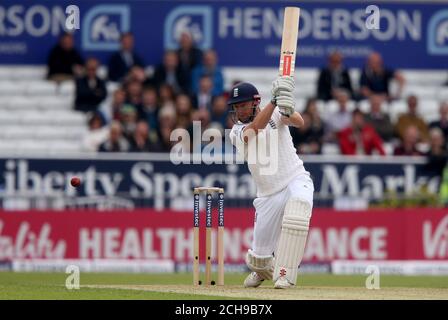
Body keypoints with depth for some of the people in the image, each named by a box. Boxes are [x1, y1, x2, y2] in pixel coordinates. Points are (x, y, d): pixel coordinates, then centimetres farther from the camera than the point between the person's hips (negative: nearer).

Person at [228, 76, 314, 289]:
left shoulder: (275, 114, -1)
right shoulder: (236, 132, -1)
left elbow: (299, 122, -21)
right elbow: (254, 129, -24)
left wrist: (287, 110, -44)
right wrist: (274, 101, -35)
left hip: (296, 181, -2)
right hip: (268, 194, 2)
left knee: (297, 214, -37)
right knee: (259, 258, 4)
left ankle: (284, 275, -30)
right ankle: (261, 270, 43)